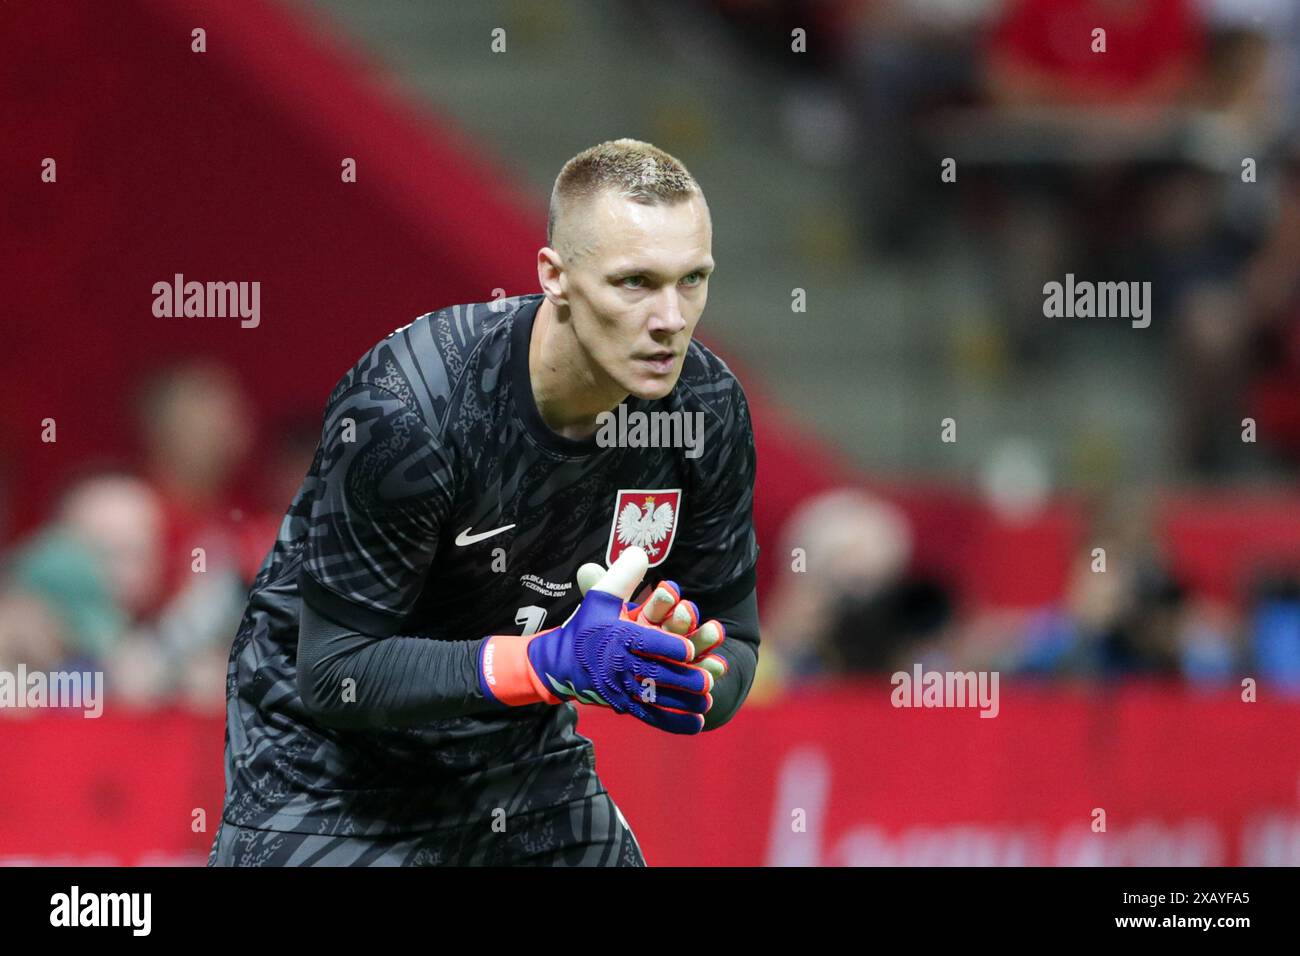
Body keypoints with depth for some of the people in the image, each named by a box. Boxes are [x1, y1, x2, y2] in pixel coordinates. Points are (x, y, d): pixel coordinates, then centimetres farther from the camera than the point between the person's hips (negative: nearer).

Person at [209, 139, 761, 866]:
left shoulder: (708, 409, -14)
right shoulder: (405, 410, -30)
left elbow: (732, 649, -4)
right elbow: (333, 673, -28)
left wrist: (690, 684, -29)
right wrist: (553, 662, -38)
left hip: (522, 751, 5)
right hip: (331, 761, -5)